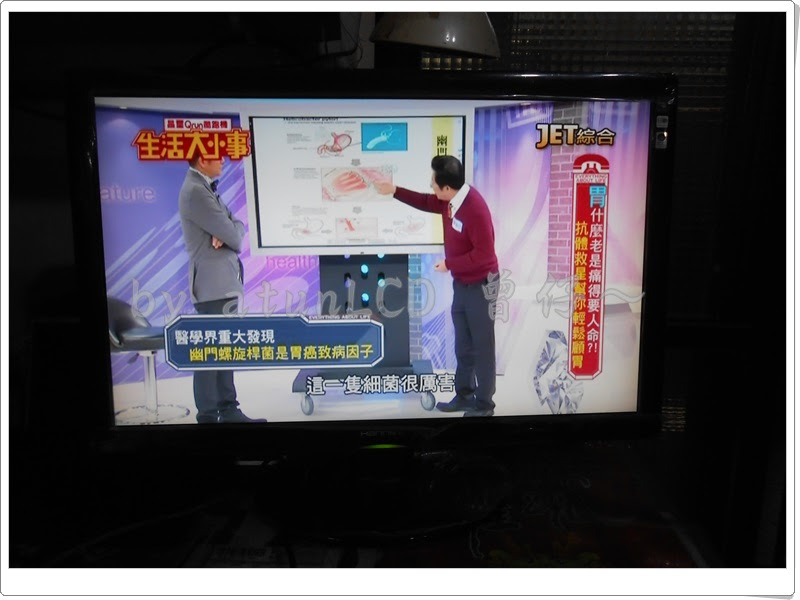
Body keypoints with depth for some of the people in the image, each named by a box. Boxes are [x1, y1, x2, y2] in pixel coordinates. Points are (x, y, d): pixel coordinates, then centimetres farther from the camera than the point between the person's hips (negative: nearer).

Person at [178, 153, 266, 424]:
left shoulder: (206, 188, 17)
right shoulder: (195, 191, -15)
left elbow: (236, 226, 10)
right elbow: (234, 237, -17)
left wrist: (226, 233, -10)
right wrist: (232, 234, 5)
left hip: (225, 282, 10)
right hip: (213, 284, -10)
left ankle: (229, 411, 22)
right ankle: (208, 416, 7)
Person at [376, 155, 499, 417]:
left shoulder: (475, 209, -27)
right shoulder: (450, 200, 0)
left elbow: (483, 253, -27)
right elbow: (426, 202, 20)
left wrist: (448, 264, -18)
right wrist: (394, 191, 14)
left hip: (480, 285, -9)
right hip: (461, 283, 9)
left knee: (482, 347, 4)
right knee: (463, 345, 17)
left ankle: (484, 404, 18)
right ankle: (464, 396, 31)